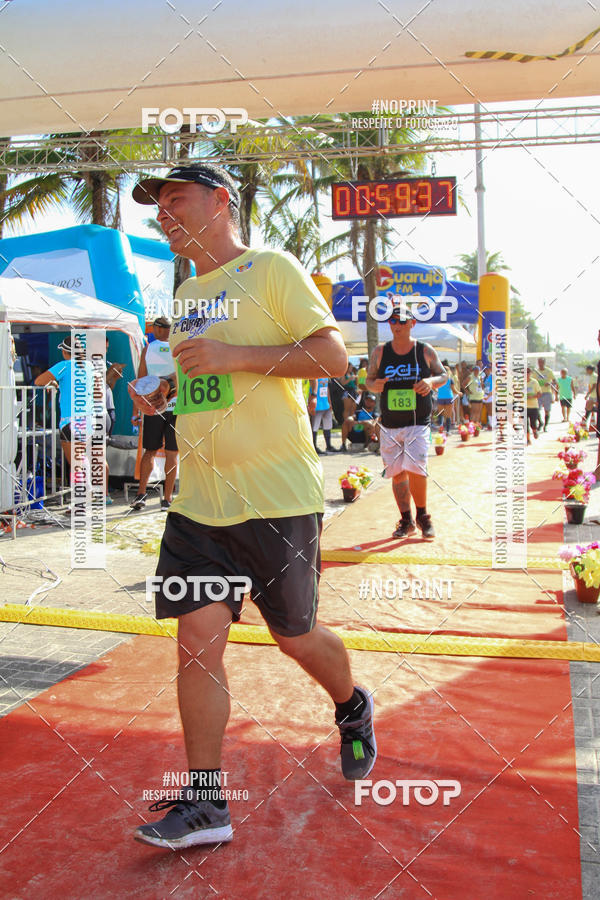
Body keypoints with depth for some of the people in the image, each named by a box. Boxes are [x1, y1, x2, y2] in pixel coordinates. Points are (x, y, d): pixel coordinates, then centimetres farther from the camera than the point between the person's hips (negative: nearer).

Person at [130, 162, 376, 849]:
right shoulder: (185, 294, 19)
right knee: (197, 639, -1)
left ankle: (352, 709, 40)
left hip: (276, 496, -6)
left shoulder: (271, 269, -3)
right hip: (198, 501, 6)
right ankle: (204, 802, 10)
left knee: (295, 636, 7)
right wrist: (157, 398, 12)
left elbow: (333, 355, -13)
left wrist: (233, 355, -20)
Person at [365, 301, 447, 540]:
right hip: (389, 424, 3)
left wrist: (431, 381, -12)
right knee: (397, 473, 5)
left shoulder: (425, 351, 2)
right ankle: (406, 521, 19)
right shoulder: (380, 352, 5)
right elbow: (369, 379, 11)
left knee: (416, 469, -15)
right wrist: (374, 385, -13)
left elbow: (443, 375, 11)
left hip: (418, 423, -3)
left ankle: (422, 516, 7)